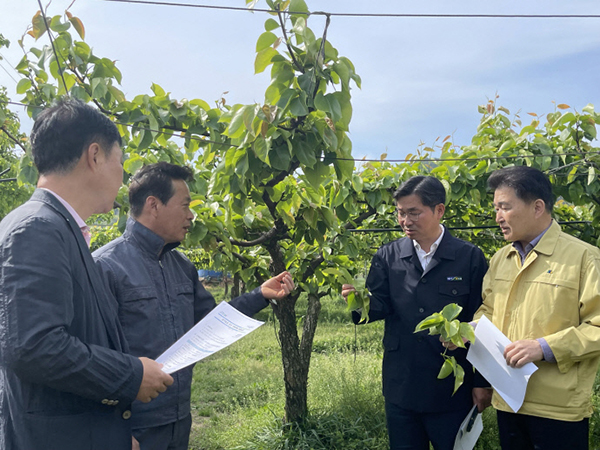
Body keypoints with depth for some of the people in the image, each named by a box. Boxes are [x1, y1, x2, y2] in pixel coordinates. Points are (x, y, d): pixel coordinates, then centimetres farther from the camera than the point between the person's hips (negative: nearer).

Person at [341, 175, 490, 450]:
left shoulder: (470, 258, -5)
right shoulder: (387, 256, 3)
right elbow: (380, 307, 0)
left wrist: (482, 384, -2)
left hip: (451, 391, -2)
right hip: (400, 387, 3)